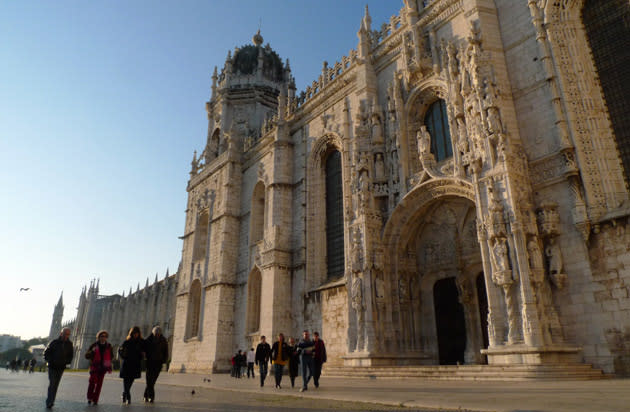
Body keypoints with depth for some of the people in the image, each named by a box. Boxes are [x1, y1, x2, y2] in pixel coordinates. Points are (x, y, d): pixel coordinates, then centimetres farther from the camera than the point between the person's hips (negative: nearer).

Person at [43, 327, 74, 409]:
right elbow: (46, 353, 1)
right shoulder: (54, 343, -6)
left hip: (61, 368, 3)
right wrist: (50, 361, -11)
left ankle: (50, 402, 14)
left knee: (55, 385, 6)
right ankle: (49, 402, -10)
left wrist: (66, 361, -3)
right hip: (52, 367, -3)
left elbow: (70, 355, 13)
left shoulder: (69, 344, 3)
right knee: (52, 384, -12)